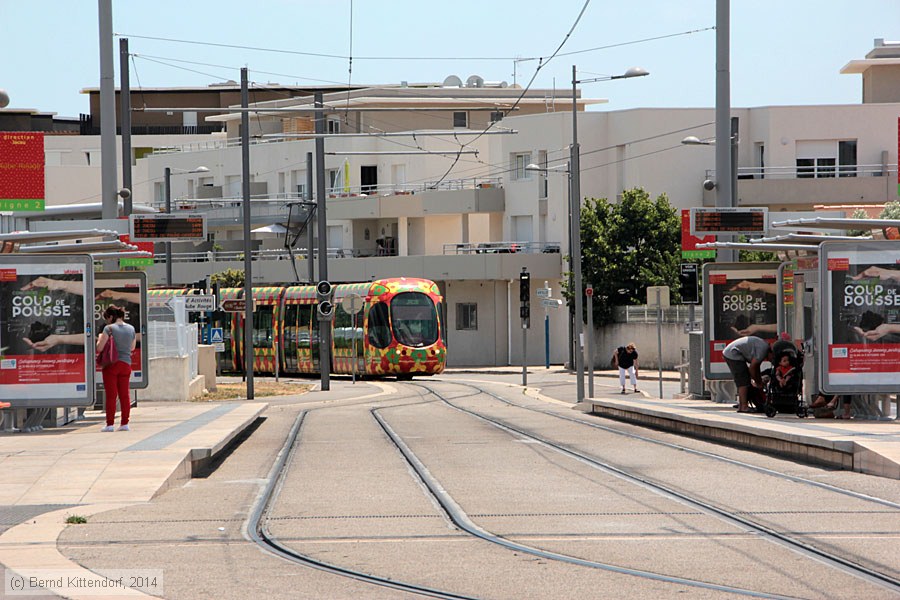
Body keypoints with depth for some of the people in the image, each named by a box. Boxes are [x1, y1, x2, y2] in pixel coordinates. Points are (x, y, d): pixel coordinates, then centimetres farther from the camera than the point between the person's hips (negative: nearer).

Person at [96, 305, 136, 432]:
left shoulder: (109, 328, -10)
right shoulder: (131, 329, 6)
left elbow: (99, 348, -11)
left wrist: (100, 338, 7)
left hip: (111, 364, -4)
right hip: (126, 364, 4)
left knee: (111, 395, -1)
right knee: (125, 395, 8)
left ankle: (110, 424, -1)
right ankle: (124, 423, 8)